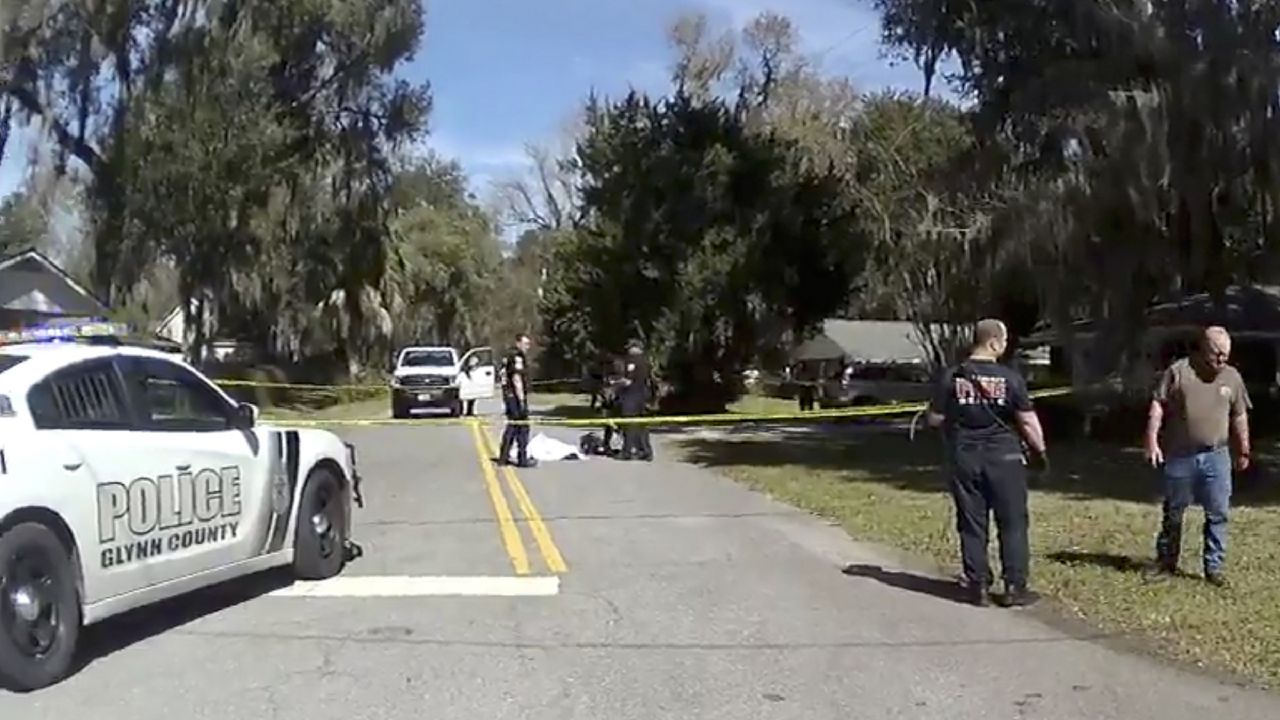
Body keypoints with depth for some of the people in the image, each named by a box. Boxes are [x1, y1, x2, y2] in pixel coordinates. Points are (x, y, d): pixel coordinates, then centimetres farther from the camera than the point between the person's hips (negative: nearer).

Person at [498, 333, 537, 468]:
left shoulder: (509, 356, 17)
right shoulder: (517, 357, -14)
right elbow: (516, 379, -21)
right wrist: (522, 400, -21)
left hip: (508, 395, 10)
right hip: (516, 396, -10)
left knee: (512, 426, 16)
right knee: (522, 427, -5)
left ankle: (503, 457, 19)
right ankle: (523, 459, -2)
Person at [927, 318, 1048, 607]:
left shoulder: (951, 377, -3)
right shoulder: (1009, 378, -9)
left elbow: (935, 419, 1)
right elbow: (1028, 420, -7)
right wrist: (1040, 449, 8)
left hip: (963, 459, 2)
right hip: (1004, 457, -2)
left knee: (971, 525, 9)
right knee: (1012, 523, 8)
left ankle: (978, 586, 12)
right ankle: (1014, 586, 10)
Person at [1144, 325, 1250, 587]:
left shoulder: (1233, 377, 7)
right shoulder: (1178, 371, -4)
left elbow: (1240, 417, 15)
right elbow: (1157, 407, -5)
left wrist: (1243, 450, 17)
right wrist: (1152, 441, -13)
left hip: (1216, 457, 2)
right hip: (1180, 457, -2)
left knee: (1218, 514, 3)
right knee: (1172, 513, 10)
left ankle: (1214, 567, 13)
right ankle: (1166, 562, 23)